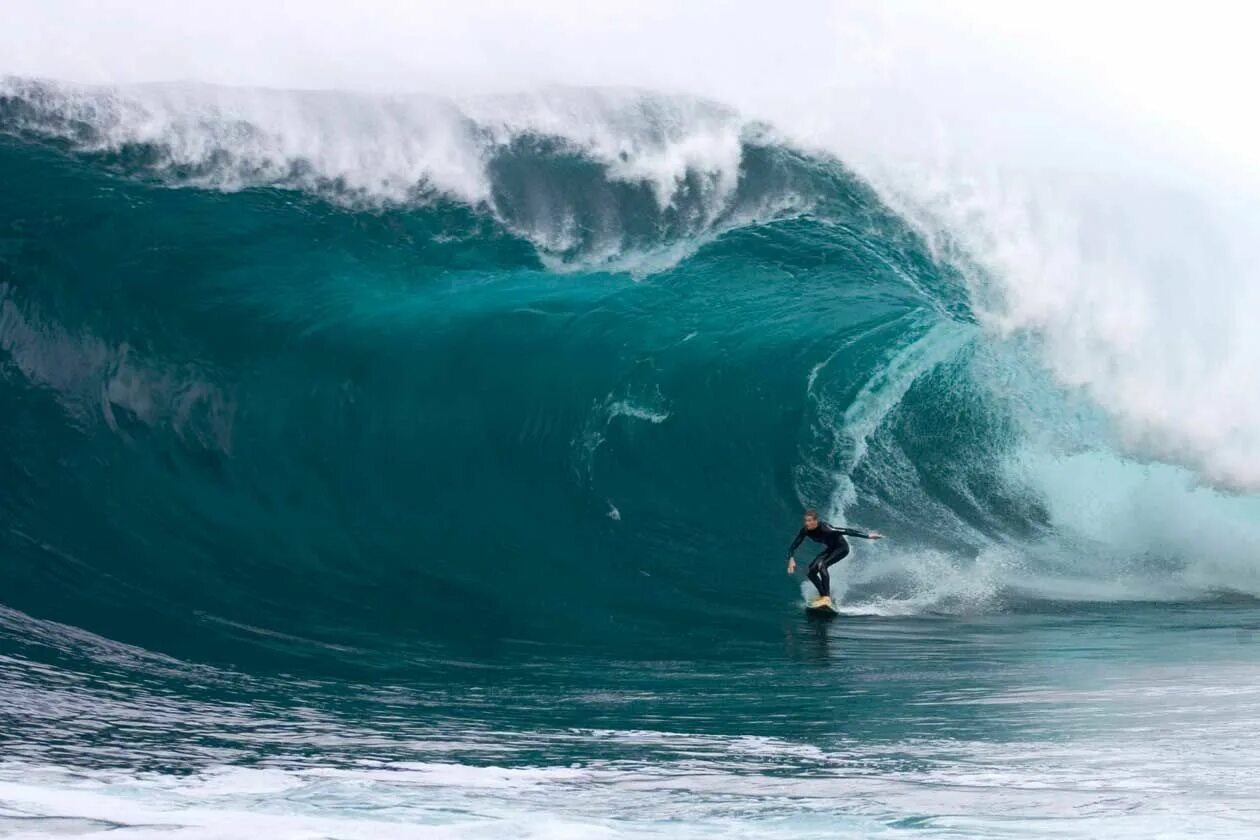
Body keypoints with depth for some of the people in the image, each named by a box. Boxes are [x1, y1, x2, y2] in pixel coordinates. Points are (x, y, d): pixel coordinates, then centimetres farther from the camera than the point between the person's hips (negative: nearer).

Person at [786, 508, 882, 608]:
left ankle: (826, 597, -29)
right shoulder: (805, 531, -16)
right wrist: (791, 559, -24)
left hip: (841, 548, -7)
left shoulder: (824, 528, -34)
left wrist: (868, 535, -36)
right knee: (810, 572, -3)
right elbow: (794, 546, -7)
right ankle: (823, 595, 16)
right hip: (830, 549, 7)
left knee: (821, 565, -29)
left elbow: (847, 531, -34)